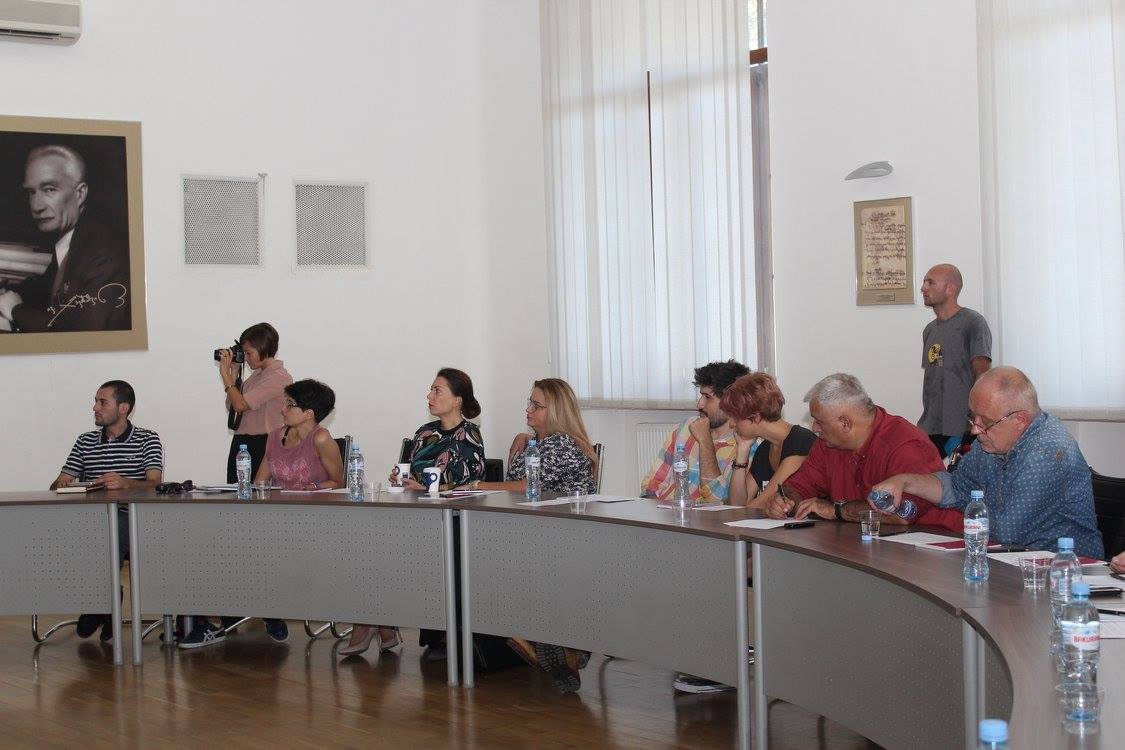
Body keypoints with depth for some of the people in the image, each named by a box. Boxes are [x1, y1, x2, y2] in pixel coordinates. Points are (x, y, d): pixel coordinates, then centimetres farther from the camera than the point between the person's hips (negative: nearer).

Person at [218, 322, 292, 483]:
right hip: (240, 443, 9)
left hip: (261, 445, -9)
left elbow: (240, 405, -19)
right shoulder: (257, 373, 15)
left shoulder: (279, 377, -14)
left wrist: (225, 373, -8)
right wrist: (233, 371, 10)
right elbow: (231, 405, 17)